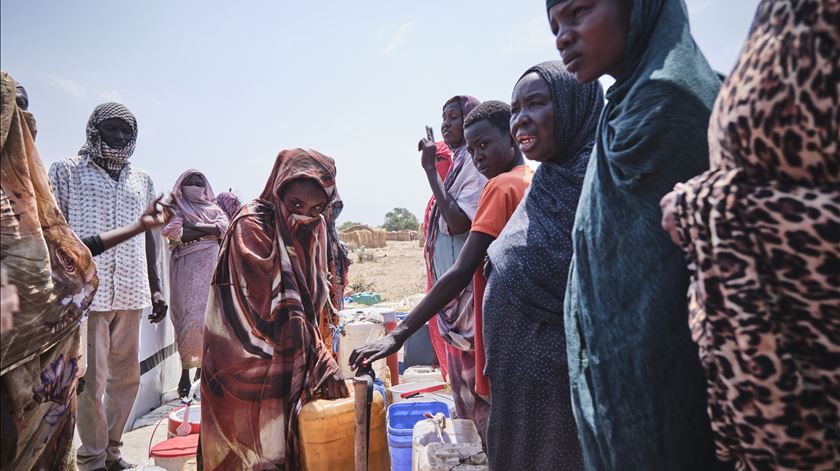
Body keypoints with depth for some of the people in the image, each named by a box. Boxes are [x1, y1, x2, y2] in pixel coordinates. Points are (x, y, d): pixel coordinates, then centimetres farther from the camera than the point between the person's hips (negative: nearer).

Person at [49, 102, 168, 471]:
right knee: (92, 379, 0)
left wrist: (156, 288, 16)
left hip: (130, 294, 4)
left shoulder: (142, 181, 16)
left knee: (127, 377, 9)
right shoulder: (68, 171, 6)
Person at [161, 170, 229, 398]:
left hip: (209, 266, 2)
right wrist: (208, 232, -3)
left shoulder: (214, 209, 21)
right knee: (189, 314, -10)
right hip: (185, 266, -2)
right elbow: (171, 230, -6)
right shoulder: (176, 208, 14)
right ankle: (185, 371, -5)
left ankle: (202, 366, 5)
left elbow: (224, 227, 1)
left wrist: (193, 227, -6)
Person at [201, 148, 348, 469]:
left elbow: (315, 302, 8)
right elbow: (281, 307, -22)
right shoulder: (252, 227, -17)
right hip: (249, 366, -6)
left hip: (294, 365, 6)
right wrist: (323, 363, -24)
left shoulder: (315, 228, 3)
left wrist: (318, 355, 0)